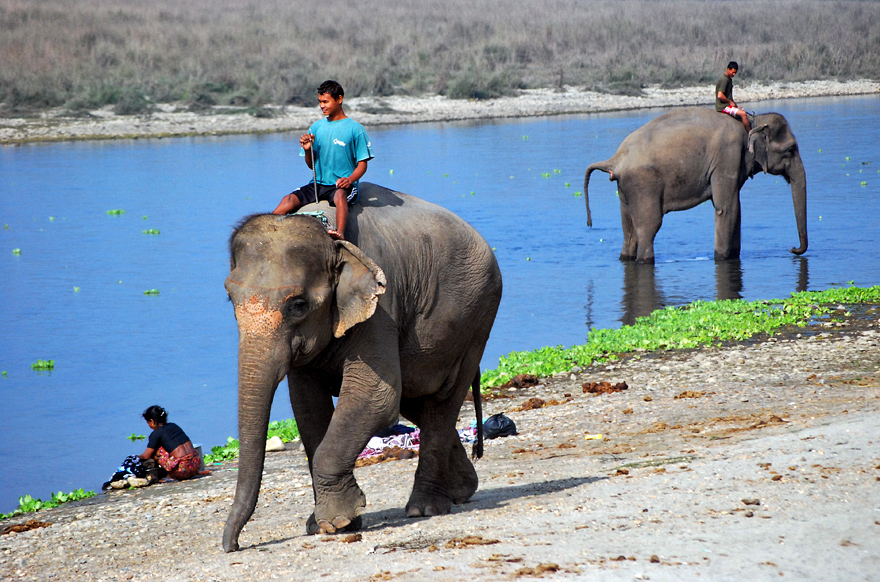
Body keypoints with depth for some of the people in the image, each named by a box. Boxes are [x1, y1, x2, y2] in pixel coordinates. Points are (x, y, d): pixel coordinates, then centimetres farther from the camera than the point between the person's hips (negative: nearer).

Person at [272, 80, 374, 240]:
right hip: (318, 184, 5)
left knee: (340, 195, -40)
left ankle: (340, 233, -63)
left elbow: (362, 165, -3)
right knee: (288, 200, -22)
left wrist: (349, 180, -23)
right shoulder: (317, 127, 13)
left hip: (341, 186, -5)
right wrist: (307, 150, -6)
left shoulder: (355, 129, 0)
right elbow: (311, 165, 16)